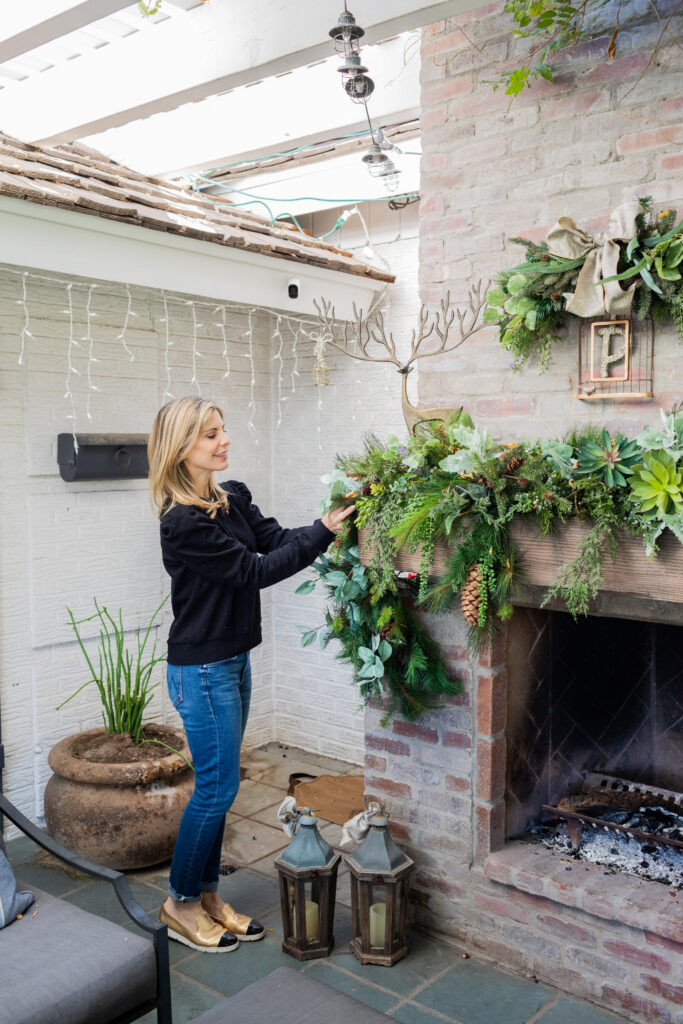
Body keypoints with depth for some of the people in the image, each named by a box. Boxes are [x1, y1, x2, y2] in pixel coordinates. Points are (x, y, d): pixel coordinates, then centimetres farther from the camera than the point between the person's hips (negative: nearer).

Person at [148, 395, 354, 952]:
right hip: (201, 670, -8)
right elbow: (254, 570, -20)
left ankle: (207, 896, 31)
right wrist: (325, 531, -20)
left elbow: (278, 540, -1)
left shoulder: (233, 497, 5)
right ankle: (181, 902, 23)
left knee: (219, 784, 16)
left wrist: (330, 522, -16)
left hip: (231, 661, 8)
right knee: (217, 787, 2)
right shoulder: (184, 521, -21)